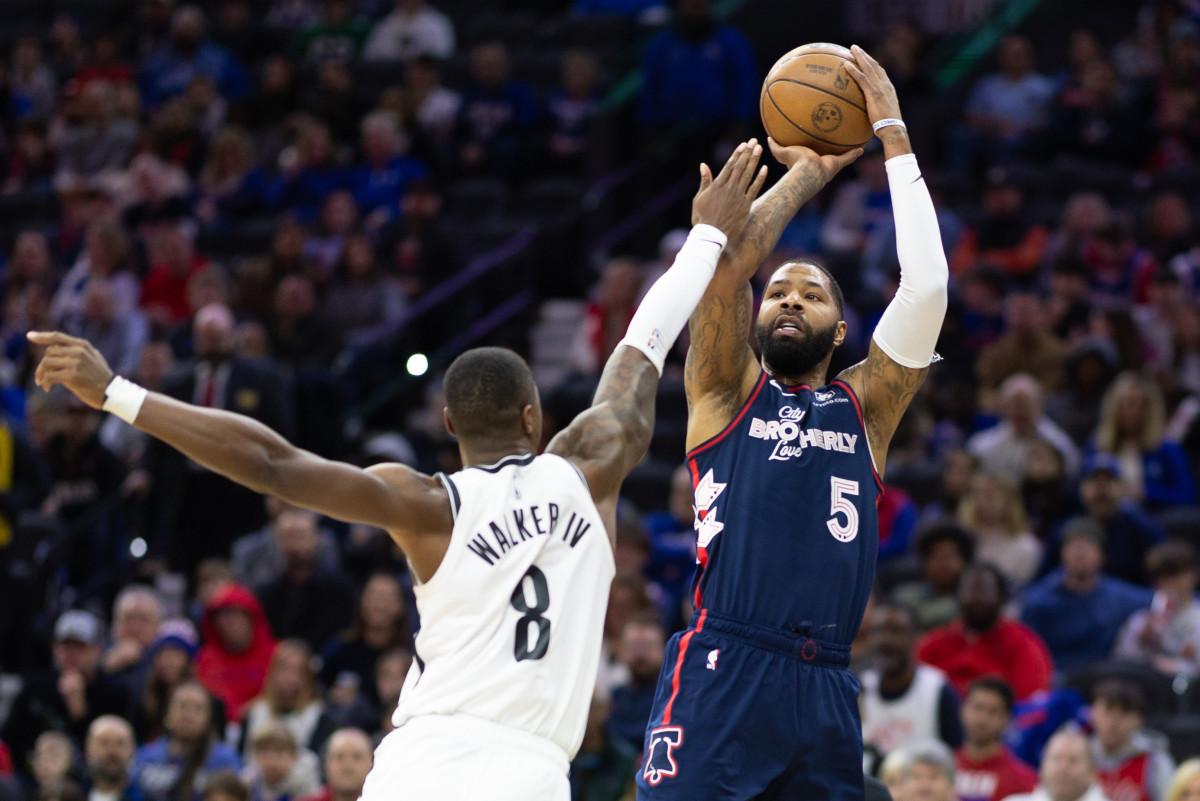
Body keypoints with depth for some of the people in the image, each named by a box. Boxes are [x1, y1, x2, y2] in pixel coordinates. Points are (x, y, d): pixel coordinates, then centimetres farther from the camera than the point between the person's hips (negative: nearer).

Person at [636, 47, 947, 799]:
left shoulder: (864, 408, 17)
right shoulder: (728, 392, 13)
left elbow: (927, 285, 7)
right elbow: (732, 257, 0)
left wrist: (893, 135, 10)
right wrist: (810, 171, 12)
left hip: (825, 687, 3)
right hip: (722, 672, -3)